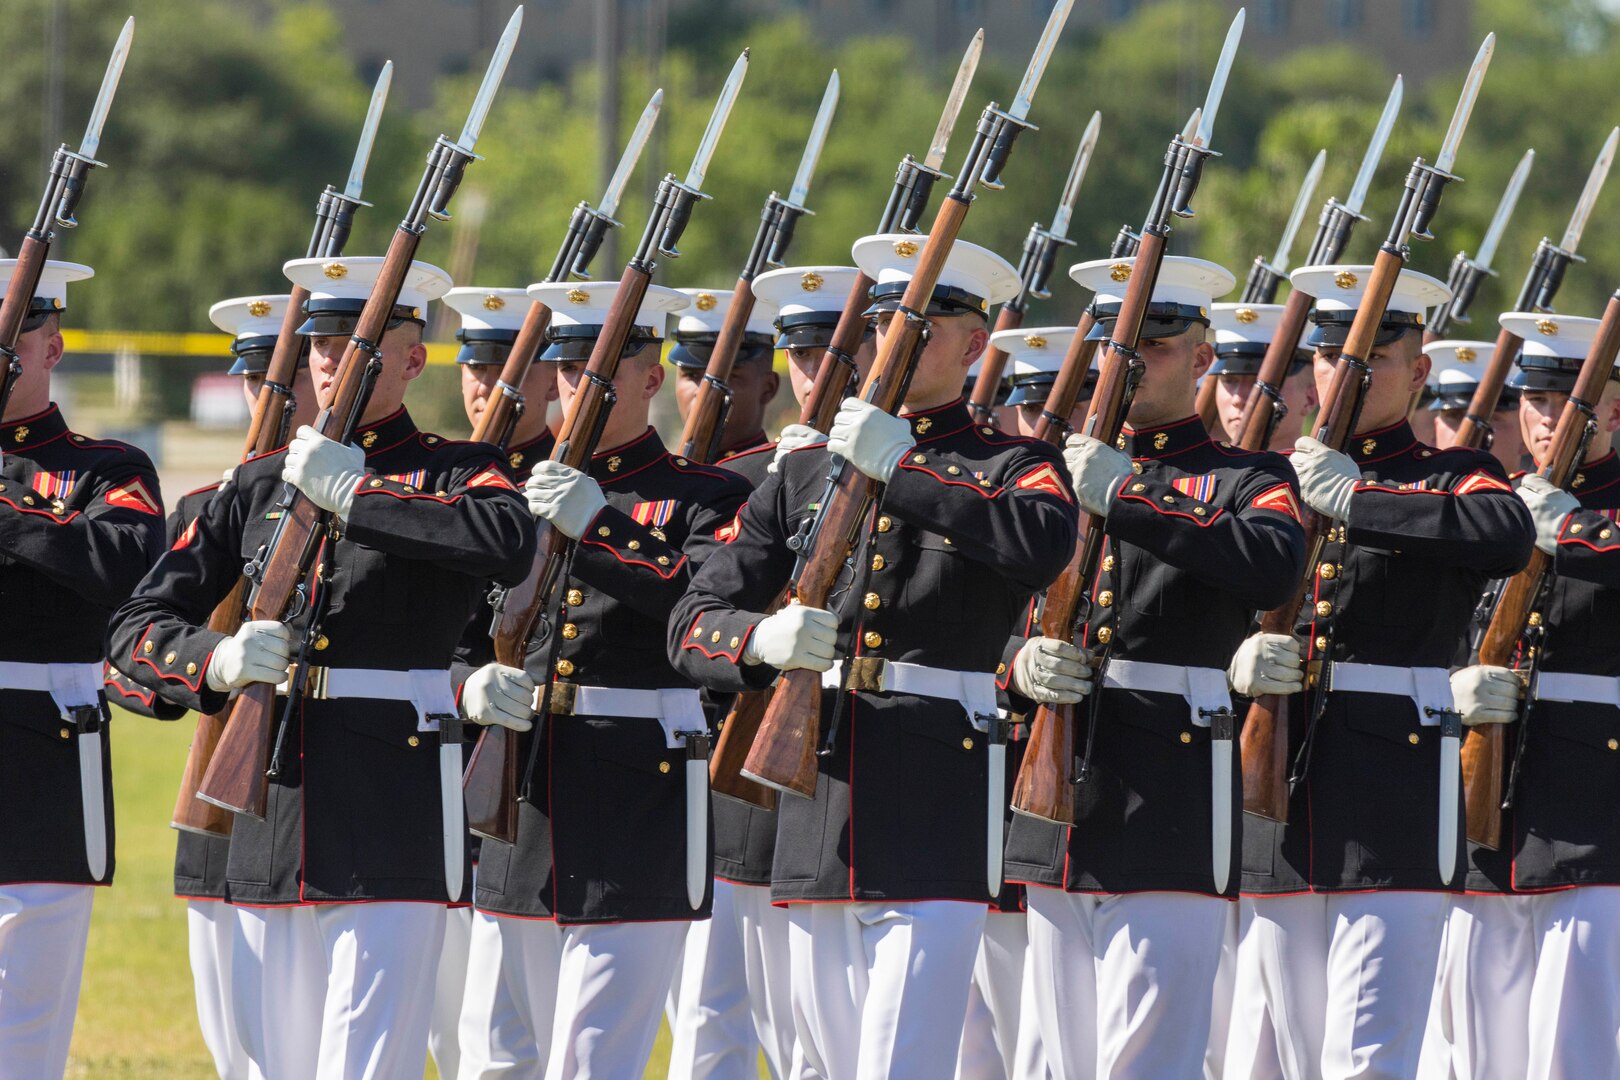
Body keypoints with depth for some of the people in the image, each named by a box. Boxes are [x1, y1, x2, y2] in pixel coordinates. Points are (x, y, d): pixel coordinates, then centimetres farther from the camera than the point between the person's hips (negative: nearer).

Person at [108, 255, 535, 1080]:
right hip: (272, 813, 5)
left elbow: (510, 545, -22)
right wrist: (216, 661, -10)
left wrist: (356, 492, -16)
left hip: (394, 824, -5)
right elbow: (138, 626, 12)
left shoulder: (452, 474, 3)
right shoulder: (258, 486, 16)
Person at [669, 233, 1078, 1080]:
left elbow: (1044, 548, -21)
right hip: (819, 813, 5)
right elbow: (694, 624, 9)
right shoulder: (806, 475, 16)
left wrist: (904, 467, -21)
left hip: (940, 816, -5)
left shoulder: (1012, 469, 4)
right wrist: (764, 639, -14)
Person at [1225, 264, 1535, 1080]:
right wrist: (1236, 661, -9)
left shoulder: (1446, 484, 5)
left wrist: (1356, 498, -18)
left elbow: (1509, 535, -20)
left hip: (1395, 807, -5)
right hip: (1275, 796, 5)